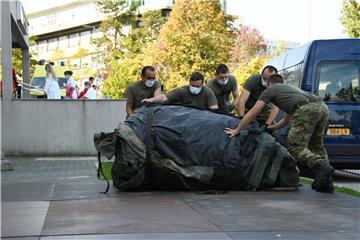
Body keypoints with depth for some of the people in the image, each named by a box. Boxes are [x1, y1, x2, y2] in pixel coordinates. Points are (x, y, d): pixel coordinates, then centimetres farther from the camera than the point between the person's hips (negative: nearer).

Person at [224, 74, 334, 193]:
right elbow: (286, 120, 51)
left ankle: (321, 166, -24)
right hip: (322, 106, 7)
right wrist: (271, 128, 60)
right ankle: (327, 184, 5)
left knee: (295, 147, -1)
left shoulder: (270, 90, 23)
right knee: (316, 146, 18)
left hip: (307, 109, -7)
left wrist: (237, 130, 27)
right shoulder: (290, 88, 43)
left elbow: (252, 113, 21)